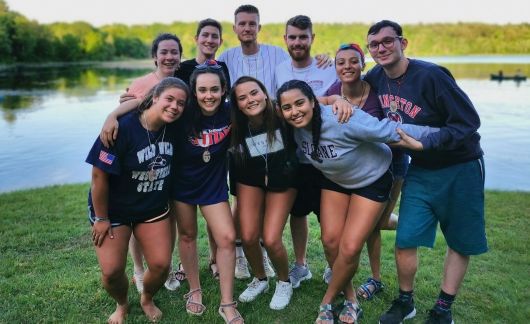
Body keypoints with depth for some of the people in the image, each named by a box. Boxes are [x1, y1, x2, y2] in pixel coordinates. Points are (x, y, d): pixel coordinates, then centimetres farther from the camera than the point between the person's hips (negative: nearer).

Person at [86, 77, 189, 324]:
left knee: (161, 265, -1)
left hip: (154, 209, 4)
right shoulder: (123, 127, -25)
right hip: (114, 209, -3)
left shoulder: (174, 128, -10)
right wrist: (101, 218, -13)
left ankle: (147, 300, 32)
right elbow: (99, 175, -20)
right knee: (111, 271, -3)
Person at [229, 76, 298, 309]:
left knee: (271, 240, -10)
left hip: (283, 180, -2)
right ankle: (260, 279, 28)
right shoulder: (237, 125, -20)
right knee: (248, 237, -3)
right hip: (250, 180, 2)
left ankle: (284, 282, 21)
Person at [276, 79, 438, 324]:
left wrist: (437, 134, -26)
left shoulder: (342, 120, -36)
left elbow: (389, 130, -32)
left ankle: (327, 302, 14)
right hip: (335, 180, 5)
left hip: (372, 180, -5)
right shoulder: (296, 128, -16)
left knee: (350, 248, -11)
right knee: (330, 240, -3)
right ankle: (349, 298, 22)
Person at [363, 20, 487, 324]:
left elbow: (469, 122, -21)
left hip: (460, 168, -3)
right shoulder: (376, 77, -3)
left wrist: (422, 143, -27)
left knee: (461, 243, 9)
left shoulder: (430, 75, -22)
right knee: (405, 241, -2)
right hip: (421, 170, 4)